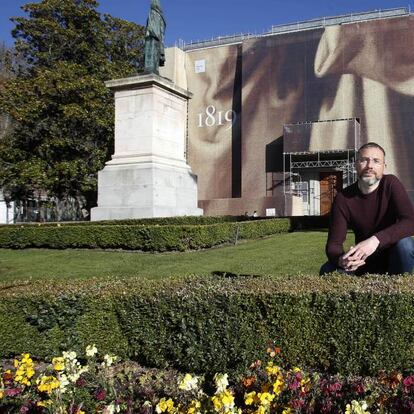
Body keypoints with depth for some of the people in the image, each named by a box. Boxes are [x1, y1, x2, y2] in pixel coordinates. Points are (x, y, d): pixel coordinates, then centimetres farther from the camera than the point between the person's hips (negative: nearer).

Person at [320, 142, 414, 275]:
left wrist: (376, 240, -43)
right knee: (327, 271, -24)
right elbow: (334, 243, -14)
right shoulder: (343, 198, -10)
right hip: (363, 262, 1)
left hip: (392, 258, -1)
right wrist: (341, 260, -39)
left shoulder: (390, 184, -14)